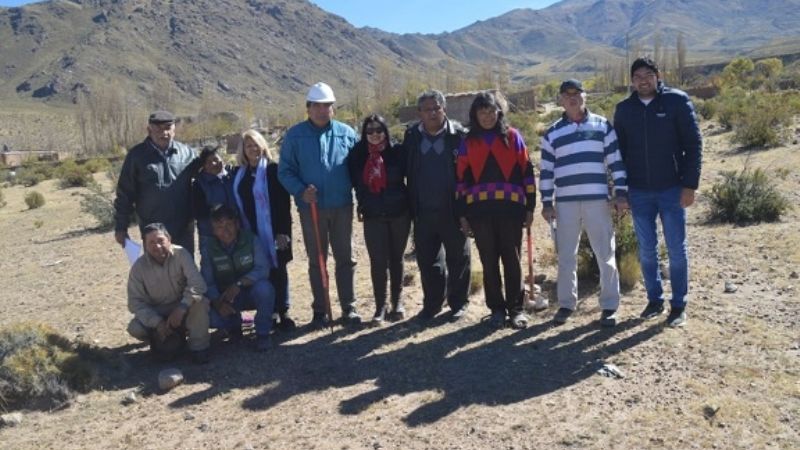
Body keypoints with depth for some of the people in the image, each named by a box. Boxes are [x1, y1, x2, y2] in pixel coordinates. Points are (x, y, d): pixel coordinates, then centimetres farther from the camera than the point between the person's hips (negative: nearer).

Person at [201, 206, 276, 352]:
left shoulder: (250, 240, -12)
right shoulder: (210, 250, -6)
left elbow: (262, 268, -20)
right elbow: (207, 283, -10)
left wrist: (239, 283, -34)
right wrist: (218, 303, -28)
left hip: (252, 292, -1)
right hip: (225, 298, 1)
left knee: (263, 288, -36)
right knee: (210, 316, -28)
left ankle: (262, 333, -11)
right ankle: (234, 325, 11)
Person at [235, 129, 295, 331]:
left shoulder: (273, 170, -5)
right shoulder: (239, 174, 11)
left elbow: (283, 203, -9)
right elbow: (237, 203, 13)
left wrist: (282, 230, -15)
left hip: (271, 230, -4)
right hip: (249, 232, 4)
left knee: (276, 270, 3)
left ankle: (283, 312, 11)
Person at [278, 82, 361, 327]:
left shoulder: (346, 133, 2)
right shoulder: (295, 135, -2)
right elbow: (284, 171, -1)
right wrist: (300, 190, -16)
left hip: (342, 206, 1)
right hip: (311, 208, -1)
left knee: (345, 258, 8)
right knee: (316, 261, 8)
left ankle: (348, 307, 19)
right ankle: (320, 310, 19)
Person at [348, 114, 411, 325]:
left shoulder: (398, 151, -5)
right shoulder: (358, 155, -1)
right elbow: (356, 183, 9)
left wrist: (410, 205, -1)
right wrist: (362, 204, 7)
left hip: (399, 213, 0)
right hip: (373, 216, 0)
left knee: (396, 259, 11)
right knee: (378, 261, -1)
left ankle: (397, 301, 24)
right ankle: (380, 305, 10)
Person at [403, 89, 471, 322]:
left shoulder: (458, 135, -5)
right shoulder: (412, 135, 5)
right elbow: (408, 171, 9)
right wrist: (411, 205, 5)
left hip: (452, 210, -3)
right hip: (423, 212, 3)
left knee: (458, 259, 8)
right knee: (427, 259, 11)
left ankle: (458, 303, 23)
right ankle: (432, 303, 25)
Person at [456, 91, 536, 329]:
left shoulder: (513, 137, 8)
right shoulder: (468, 142, 11)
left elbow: (526, 172, 7)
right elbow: (462, 179, 10)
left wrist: (530, 207, 2)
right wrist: (462, 214, 5)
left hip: (511, 207, -1)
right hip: (479, 209, 1)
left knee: (512, 260, 3)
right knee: (489, 262, 5)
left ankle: (516, 309, 13)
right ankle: (496, 309, 15)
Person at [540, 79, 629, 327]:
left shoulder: (602, 125, 7)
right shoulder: (552, 133, 9)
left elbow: (615, 161, 5)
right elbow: (546, 170, 9)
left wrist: (621, 193, -2)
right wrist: (547, 202, 4)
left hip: (598, 200, -1)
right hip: (565, 202, 1)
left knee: (606, 254, 2)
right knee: (566, 256, 7)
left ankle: (609, 306, 12)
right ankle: (566, 304, 20)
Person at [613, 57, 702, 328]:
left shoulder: (677, 101, -3)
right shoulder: (624, 109, 5)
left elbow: (694, 144, -5)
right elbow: (619, 152, 10)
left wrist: (690, 185, -10)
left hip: (672, 189, -3)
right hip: (639, 193, 3)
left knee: (676, 249, 3)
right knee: (646, 250, 9)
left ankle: (678, 305, 15)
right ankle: (655, 300, 24)